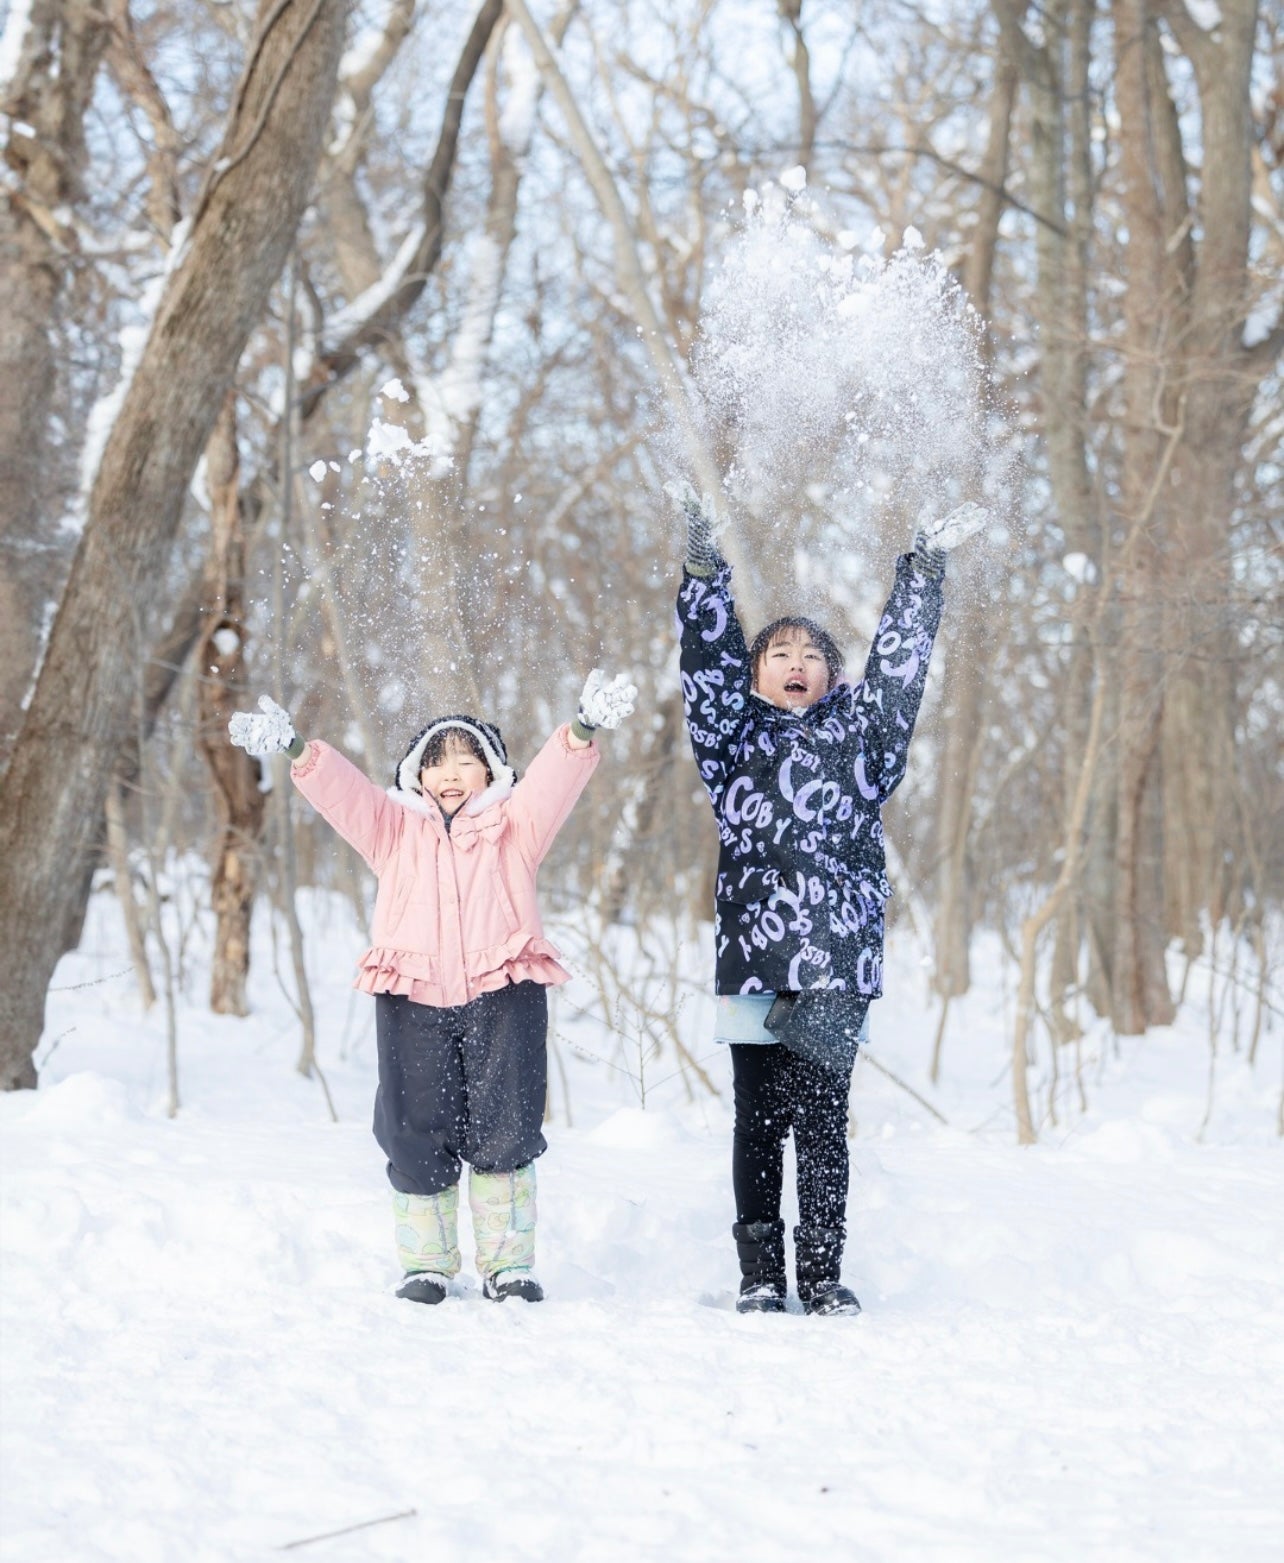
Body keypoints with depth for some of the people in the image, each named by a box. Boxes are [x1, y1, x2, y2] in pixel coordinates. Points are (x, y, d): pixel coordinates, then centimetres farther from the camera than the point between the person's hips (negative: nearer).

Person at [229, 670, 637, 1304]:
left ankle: (508, 1264, 7)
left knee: (505, 1131, -3)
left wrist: (582, 733, -23)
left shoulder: (513, 824, 14)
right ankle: (426, 1264, 16)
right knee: (417, 1136, 3)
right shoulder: (394, 828, 17)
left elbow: (552, 779, -3)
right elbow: (342, 790, 2)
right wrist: (299, 752, -17)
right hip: (413, 999, 1)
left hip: (502, 995, -1)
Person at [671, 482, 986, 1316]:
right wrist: (705, 557, 1)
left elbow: (900, 662, 11)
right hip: (751, 960, 1)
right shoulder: (733, 739, 13)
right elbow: (709, 656, 7)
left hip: (838, 963, 0)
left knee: (821, 1123, -2)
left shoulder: (859, 738, 14)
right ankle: (760, 1276, 10)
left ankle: (822, 1275, 4)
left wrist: (926, 569, 8)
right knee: (758, 1122, 4)